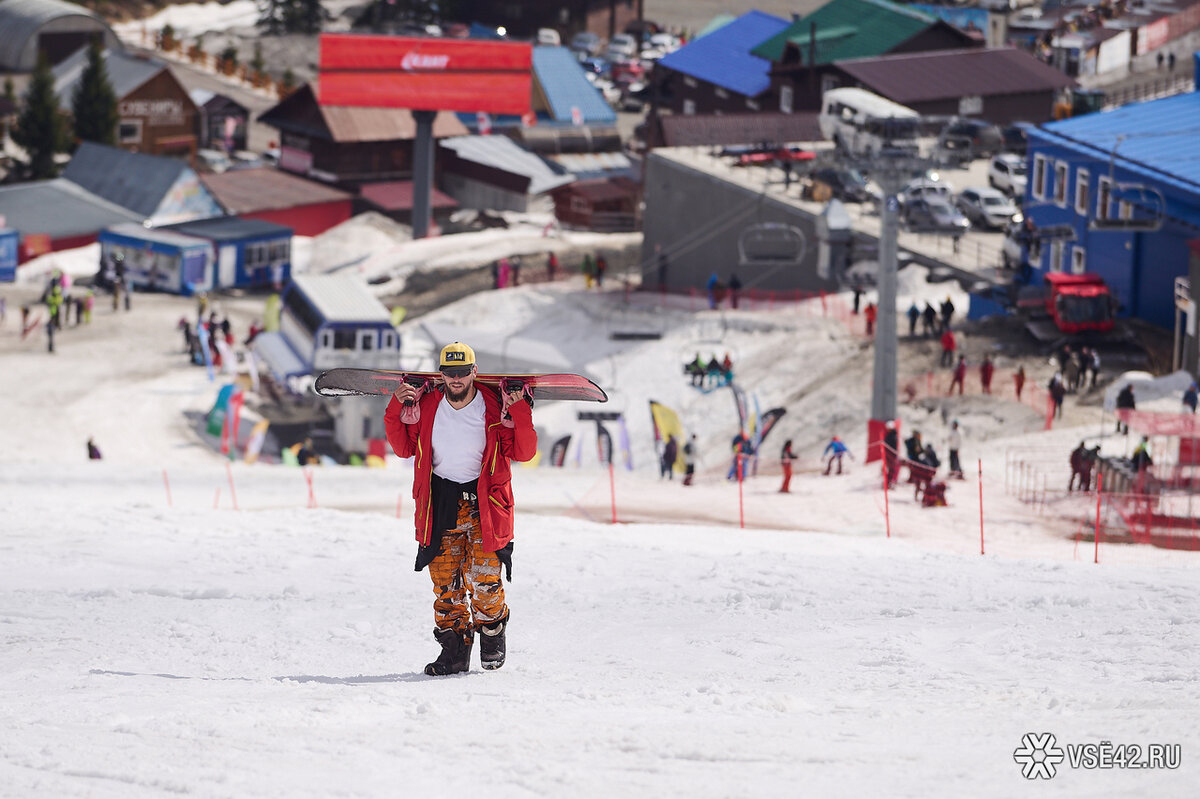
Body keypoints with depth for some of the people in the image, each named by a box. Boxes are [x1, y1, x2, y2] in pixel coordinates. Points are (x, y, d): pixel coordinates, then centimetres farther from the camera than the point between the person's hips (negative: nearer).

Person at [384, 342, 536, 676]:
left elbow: (523, 453, -5)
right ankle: (454, 648, 12)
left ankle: (493, 634, 15)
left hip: (484, 499, -3)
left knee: (483, 580, -10)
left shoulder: (495, 408, -7)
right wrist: (397, 411, -2)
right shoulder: (426, 407, 1)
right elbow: (405, 448, 10)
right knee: (445, 582, 2)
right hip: (440, 503, 3)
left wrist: (520, 414, -18)